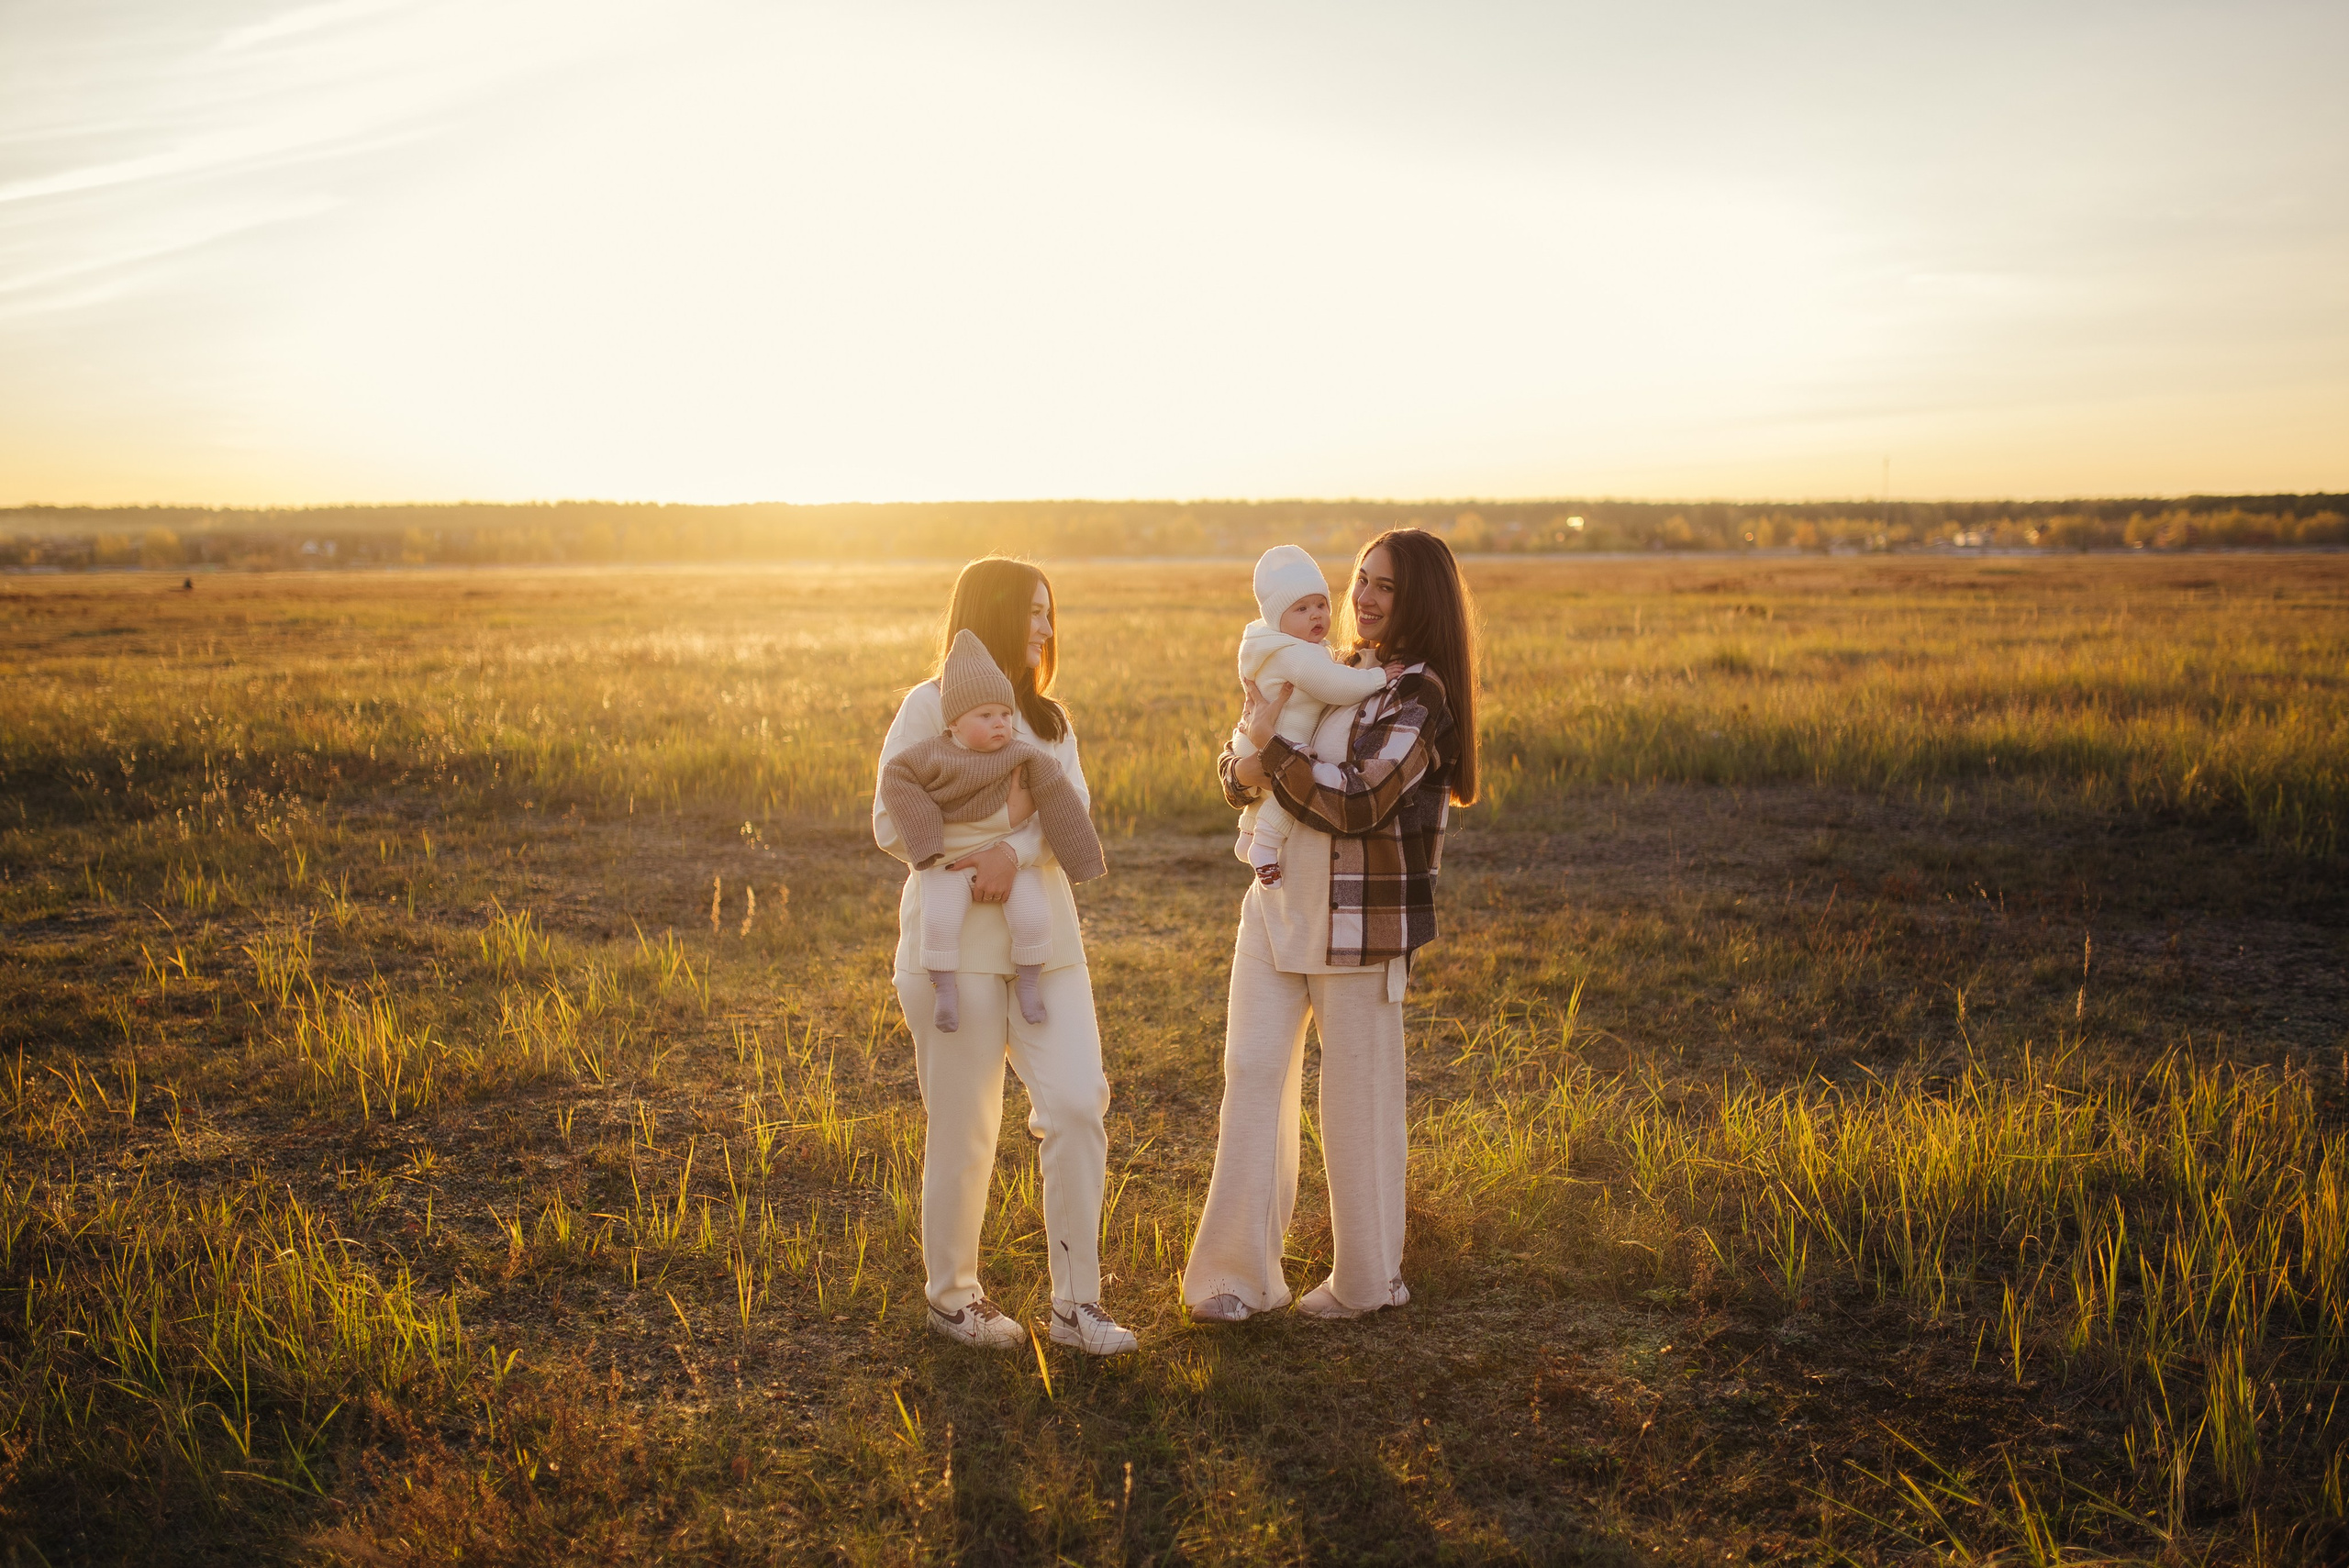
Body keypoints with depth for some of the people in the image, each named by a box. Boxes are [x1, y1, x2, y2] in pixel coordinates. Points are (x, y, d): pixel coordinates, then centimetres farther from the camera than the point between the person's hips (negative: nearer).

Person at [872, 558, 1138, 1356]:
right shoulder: (929, 707, 0)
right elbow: (891, 823, -5)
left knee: (1077, 1103, -4)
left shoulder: (1048, 718, 16)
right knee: (963, 1127, 1)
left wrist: (1015, 852, -19)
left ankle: (1075, 1302, 6)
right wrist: (969, 866, -13)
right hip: (955, 939, -5)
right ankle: (951, 1294, 19)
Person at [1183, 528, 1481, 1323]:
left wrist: (1272, 744, -16)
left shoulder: (1420, 694, -10)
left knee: (1358, 1096, 5)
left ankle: (1366, 1279, 21)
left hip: (1360, 923, -6)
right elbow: (1238, 762, 14)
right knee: (1251, 1072, 2)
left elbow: (1358, 802, -21)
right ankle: (1238, 1272, 9)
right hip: (1277, 905, 7)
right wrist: (1241, 764, -10)